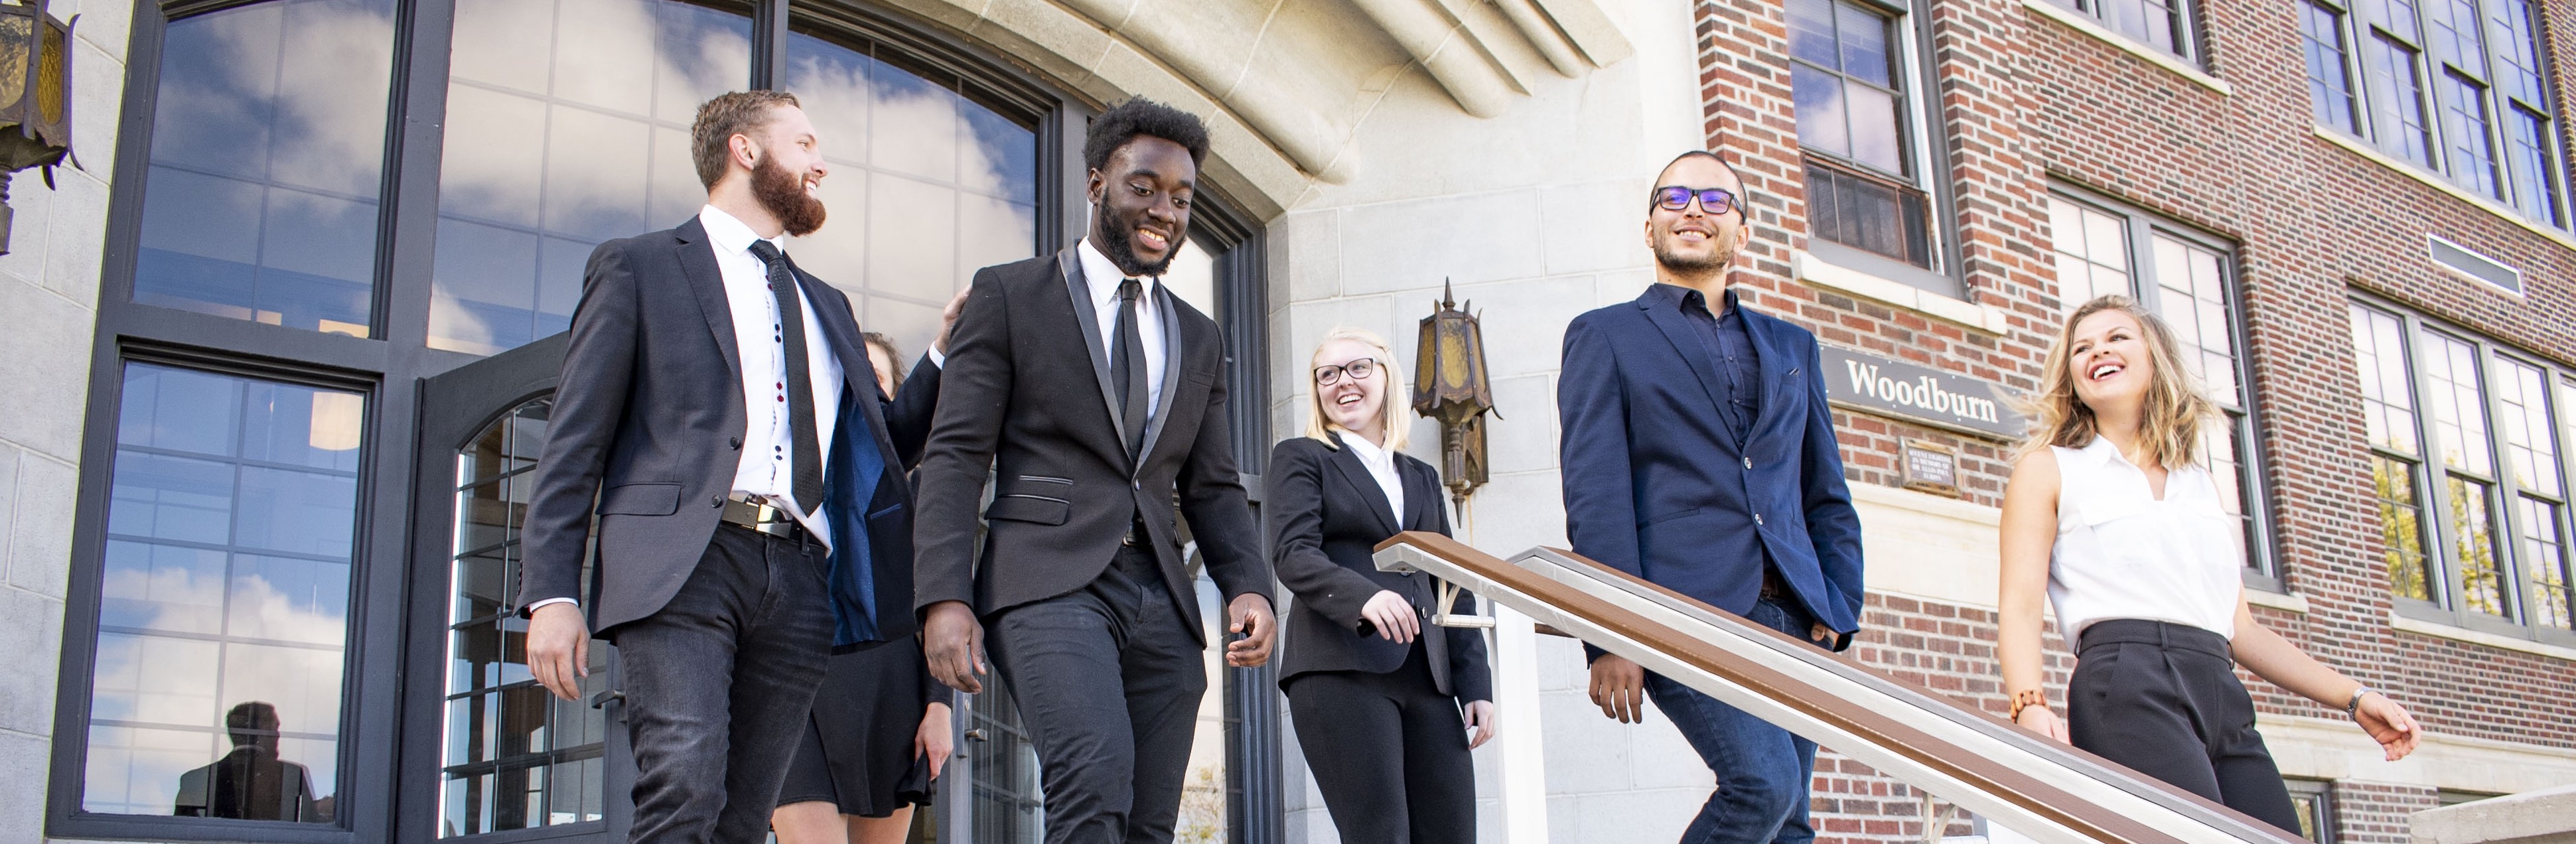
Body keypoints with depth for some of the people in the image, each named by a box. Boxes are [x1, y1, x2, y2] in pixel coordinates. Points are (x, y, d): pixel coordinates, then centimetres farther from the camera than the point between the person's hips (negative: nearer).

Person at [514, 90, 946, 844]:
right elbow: (575, 440, 4)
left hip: (797, 580, 5)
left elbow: (885, 436, 27)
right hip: (682, 563, -5)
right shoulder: (638, 267, 12)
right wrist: (551, 593, -7)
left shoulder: (824, 306, 29)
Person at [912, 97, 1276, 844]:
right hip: (1049, 585, -5)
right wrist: (944, 598, -12)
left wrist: (1249, 586, -1)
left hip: (1160, 600, 5)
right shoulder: (1009, 296, 7)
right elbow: (956, 456, 0)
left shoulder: (1198, 339, 22)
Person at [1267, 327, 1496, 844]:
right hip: (1340, 670, -5)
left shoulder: (1422, 479, 25)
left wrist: (1476, 683, 10)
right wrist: (1363, 597, -26)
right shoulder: (1301, 458, 10)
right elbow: (1294, 555, -6)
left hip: (1426, 679, 5)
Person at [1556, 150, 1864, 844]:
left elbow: (1828, 498, 21)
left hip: (1792, 620, 5)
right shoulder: (1605, 336, 10)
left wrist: (1838, 614, 5)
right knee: (1764, 784, -22)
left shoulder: (1791, 346, 23)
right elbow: (1594, 495, -2)